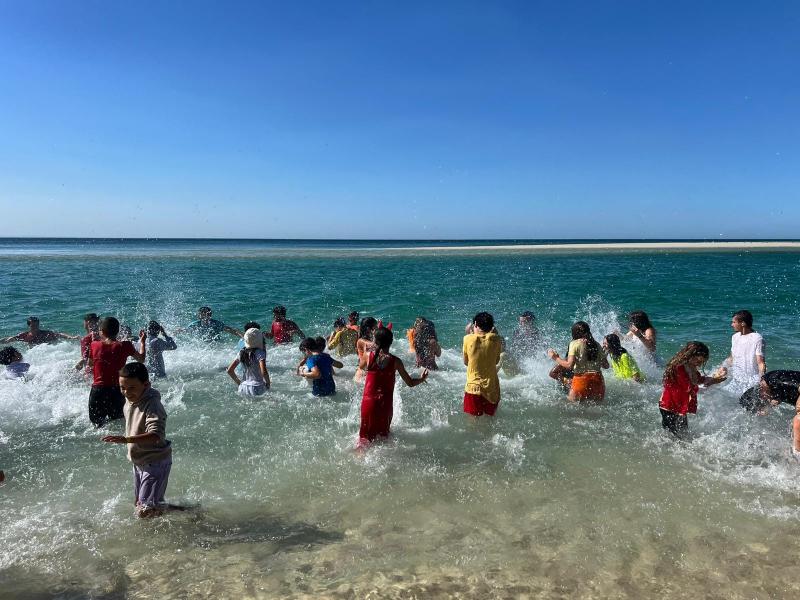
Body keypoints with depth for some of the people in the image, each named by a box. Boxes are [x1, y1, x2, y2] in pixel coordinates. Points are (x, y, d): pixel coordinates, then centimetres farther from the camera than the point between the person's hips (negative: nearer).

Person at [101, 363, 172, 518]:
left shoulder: (152, 405, -28)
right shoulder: (129, 401, 1)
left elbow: (156, 435, -41)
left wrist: (125, 439, -48)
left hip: (155, 462, -9)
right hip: (139, 461, 9)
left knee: (146, 511, -11)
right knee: (139, 504, 24)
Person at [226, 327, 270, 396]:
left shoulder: (242, 352, 5)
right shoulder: (259, 353, -12)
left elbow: (229, 370, 9)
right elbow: (264, 372, -23)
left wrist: (239, 383, 18)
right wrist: (268, 383, -6)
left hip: (243, 388, 6)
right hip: (257, 388, -6)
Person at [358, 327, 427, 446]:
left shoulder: (369, 354, -8)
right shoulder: (395, 361, -9)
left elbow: (361, 367, 17)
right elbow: (410, 383, -2)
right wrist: (422, 378, 17)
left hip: (369, 401, 1)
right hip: (385, 403, -1)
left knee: (366, 433, 15)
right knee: (383, 434, 19)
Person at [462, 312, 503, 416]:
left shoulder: (468, 338, -8)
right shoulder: (496, 339, -6)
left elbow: (466, 362, 5)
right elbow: (496, 361, 8)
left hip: (473, 387, -1)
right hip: (492, 388, 1)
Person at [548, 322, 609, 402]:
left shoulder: (574, 343, -1)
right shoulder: (596, 344, 12)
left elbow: (569, 365, -11)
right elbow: (606, 365, 14)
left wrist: (556, 358, 3)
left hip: (581, 379, -4)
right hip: (598, 380, 4)